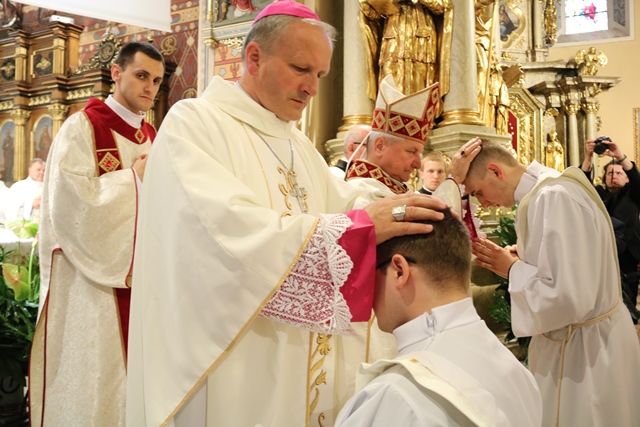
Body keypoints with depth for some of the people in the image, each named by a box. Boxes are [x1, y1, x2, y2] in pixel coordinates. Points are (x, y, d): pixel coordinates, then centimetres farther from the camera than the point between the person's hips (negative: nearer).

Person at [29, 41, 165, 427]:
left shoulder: (152, 137, 13)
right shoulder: (82, 128, -7)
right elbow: (73, 199, -18)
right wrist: (135, 178, -12)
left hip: (138, 275, 6)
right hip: (91, 275, -6)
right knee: (92, 370, 1)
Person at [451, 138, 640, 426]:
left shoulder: (555, 197, -26)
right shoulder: (544, 190, 5)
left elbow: (569, 297, -31)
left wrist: (512, 269, -17)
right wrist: (520, 260, -3)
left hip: (585, 349, -9)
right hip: (570, 341, 9)